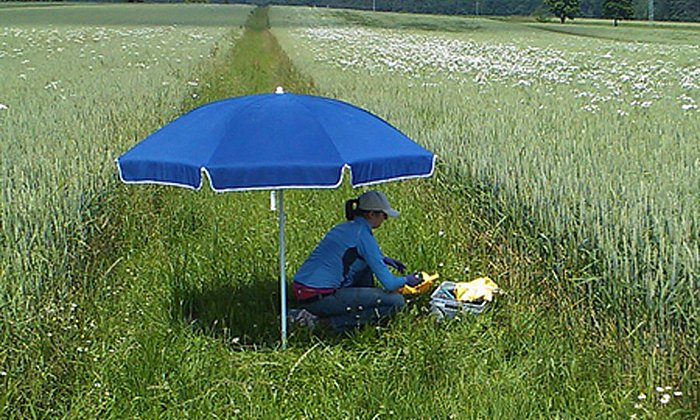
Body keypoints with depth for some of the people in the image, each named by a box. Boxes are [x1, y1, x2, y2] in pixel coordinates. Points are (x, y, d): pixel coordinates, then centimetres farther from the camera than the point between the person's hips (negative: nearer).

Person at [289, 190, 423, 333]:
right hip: (318, 298, -9)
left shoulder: (343, 227, 15)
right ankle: (335, 320, -6)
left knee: (367, 264, 26)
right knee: (396, 301, -6)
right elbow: (388, 284, -11)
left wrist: (383, 259, 30)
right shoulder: (363, 236, -10)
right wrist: (407, 280, 10)